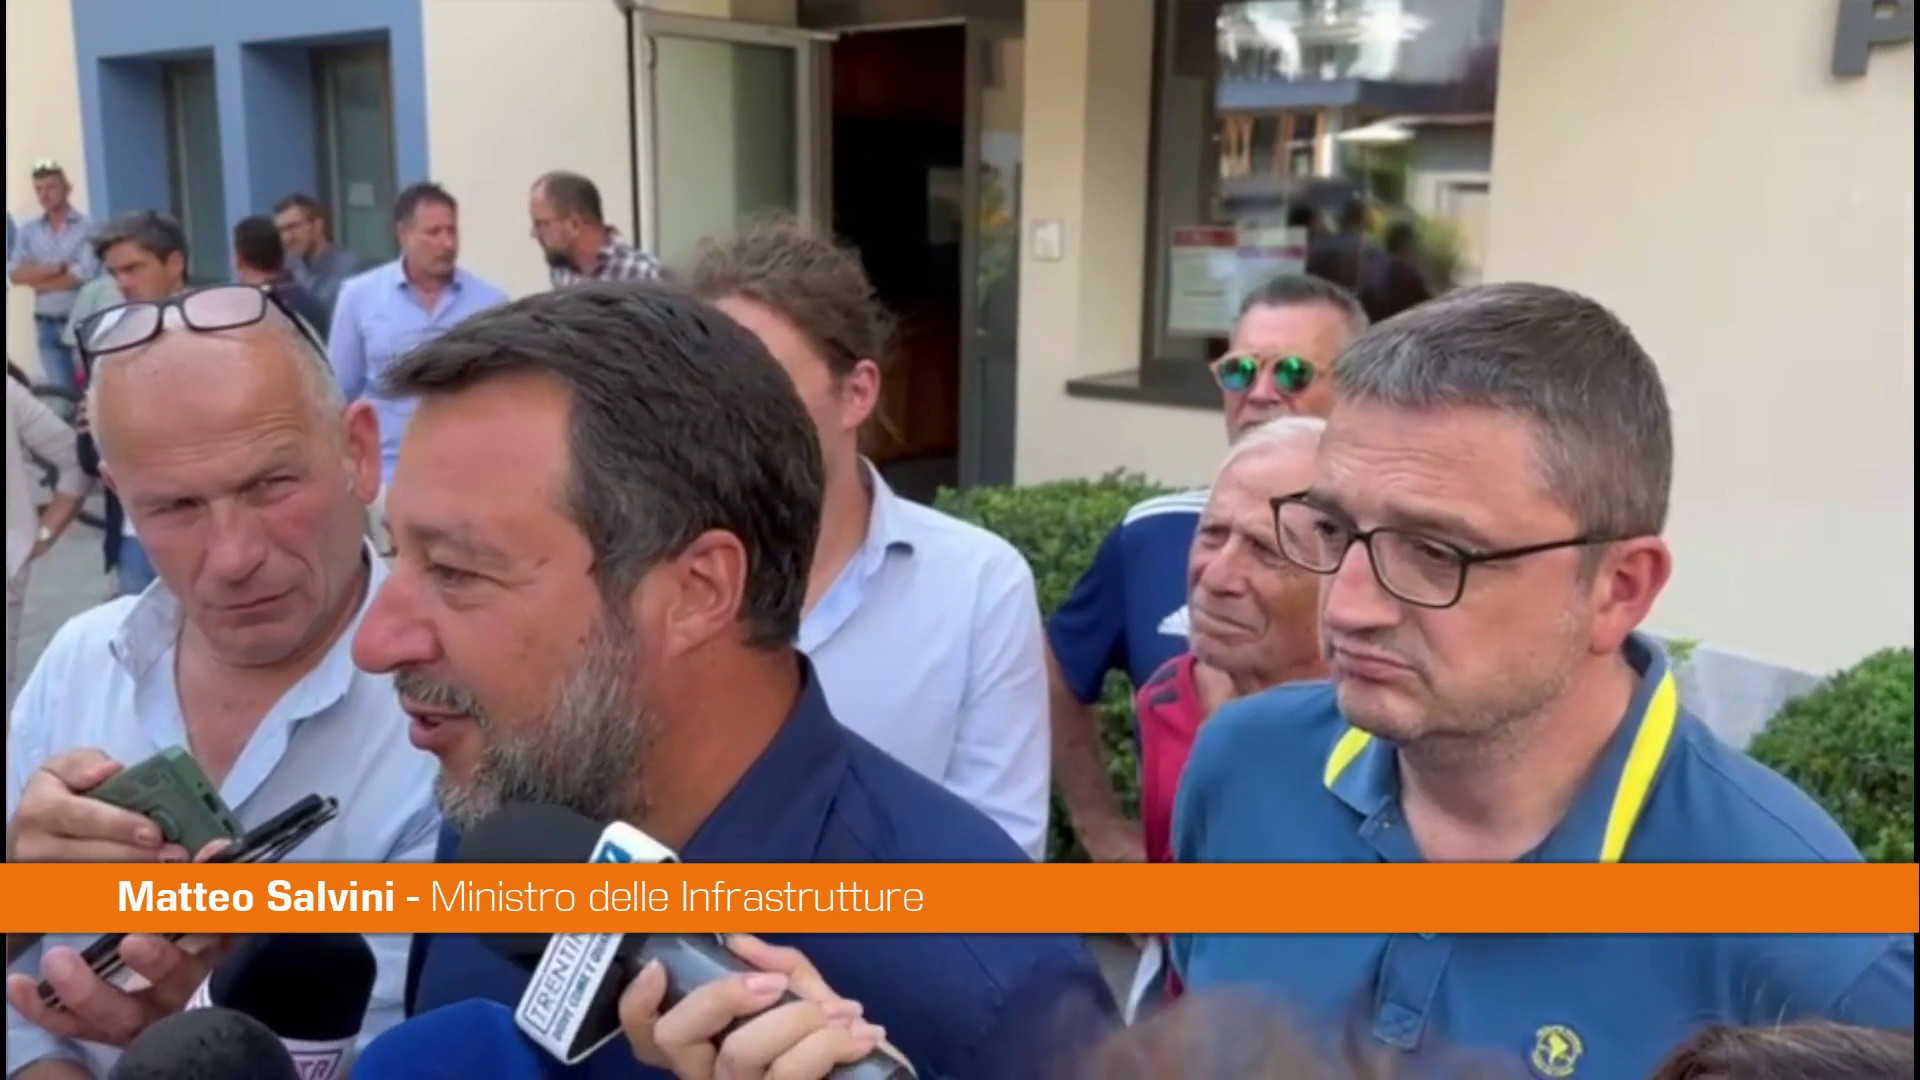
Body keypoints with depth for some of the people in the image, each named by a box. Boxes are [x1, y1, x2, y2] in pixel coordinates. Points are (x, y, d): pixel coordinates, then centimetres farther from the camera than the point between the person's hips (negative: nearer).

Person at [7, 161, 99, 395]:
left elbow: (84, 275, -13)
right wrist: (59, 268, -13)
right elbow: (14, 274, 1)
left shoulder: (87, 225, -6)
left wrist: (37, 280, -2)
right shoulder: (28, 229, 8)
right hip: (46, 324, 4)